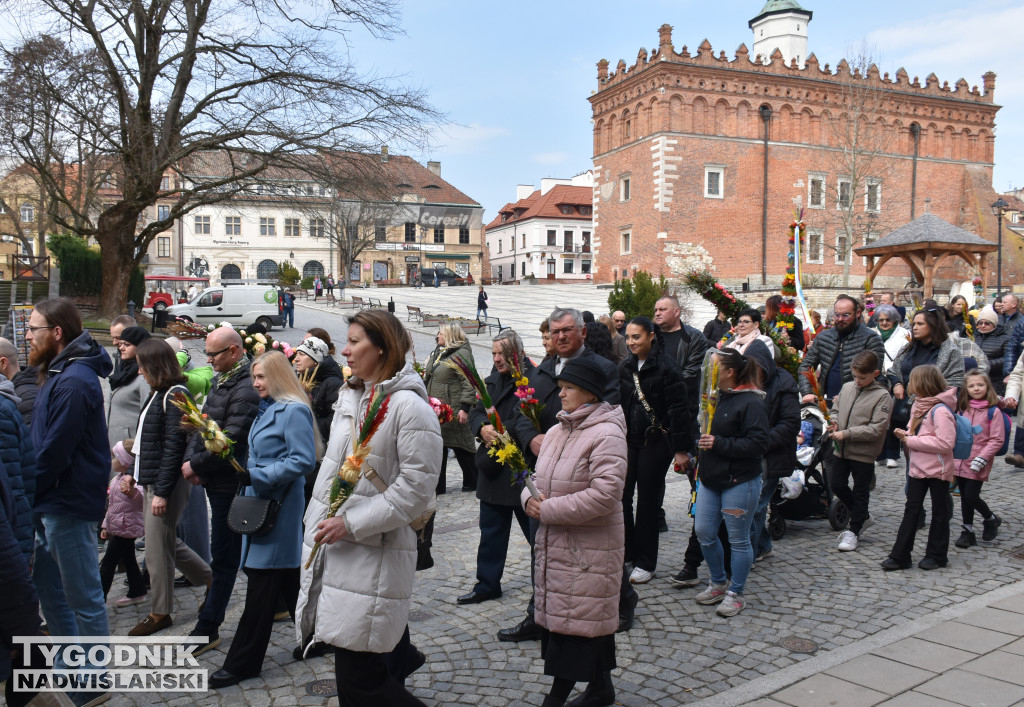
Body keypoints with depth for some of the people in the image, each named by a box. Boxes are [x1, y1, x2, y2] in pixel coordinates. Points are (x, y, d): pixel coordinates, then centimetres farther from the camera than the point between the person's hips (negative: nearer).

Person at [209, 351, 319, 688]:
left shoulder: (294, 411, -14)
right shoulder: (268, 409, 14)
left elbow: (303, 461, -21)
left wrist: (254, 475, -22)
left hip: (278, 508, -10)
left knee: (262, 586, -2)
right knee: (288, 582, 16)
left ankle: (242, 663, 6)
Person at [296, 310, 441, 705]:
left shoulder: (408, 406, -14)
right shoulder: (350, 397, 12)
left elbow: (416, 486, -17)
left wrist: (352, 523, -18)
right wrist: (318, 525, 14)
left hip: (374, 557, -8)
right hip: (332, 550, 8)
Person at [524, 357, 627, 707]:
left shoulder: (606, 435, -16)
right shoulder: (556, 432, 11)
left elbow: (604, 495, -25)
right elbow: (538, 477, 19)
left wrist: (548, 510, -19)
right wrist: (530, 499, -5)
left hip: (588, 549, -9)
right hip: (553, 543, 9)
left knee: (580, 621, 1)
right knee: (554, 614, 15)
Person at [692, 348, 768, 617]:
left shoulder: (751, 402, -14)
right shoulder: (716, 397, 10)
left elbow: (757, 443, -21)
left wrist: (719, 444, -21)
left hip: (739, 482, -8)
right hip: (711, 479, 8)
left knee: (738, 539, 4)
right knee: (704, 532, 11)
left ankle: (735, 594, 19)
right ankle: (718, 584, 30)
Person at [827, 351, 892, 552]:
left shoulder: (882, 396, -14)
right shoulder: (847, 387, 4)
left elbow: (876, 429, -19)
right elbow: (836, 409, 18)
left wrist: (846, 434, -23)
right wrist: (834, 422, -4)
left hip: (864, 452, -6)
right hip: (841, 449, 6)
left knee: (860, 491, 8)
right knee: (837, 484, 11)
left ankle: (854, 531, 20)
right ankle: (863, 516, 33)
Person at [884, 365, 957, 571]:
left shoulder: (940, 410, -21)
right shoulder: (918, 405, 8)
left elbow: (945, 443, -27)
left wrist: (912, 441, -22)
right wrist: (906, 435, -3)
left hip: (938, 470, -8)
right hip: (918, 468, 8)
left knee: (939, 512, 9)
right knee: (911, 510, 8)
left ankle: (936, 555, 21)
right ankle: (900, 556, 10)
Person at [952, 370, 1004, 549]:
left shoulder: (993, 411, -8)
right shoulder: (963, 409, 9)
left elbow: (997, 440, -10)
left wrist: (982, 458, -17)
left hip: (978, 465, -5)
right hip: (960, 461, 5)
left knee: (971, 496, -6)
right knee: (964, 497, 9)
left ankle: (991, 519, 22)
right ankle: (968, 532, 20)